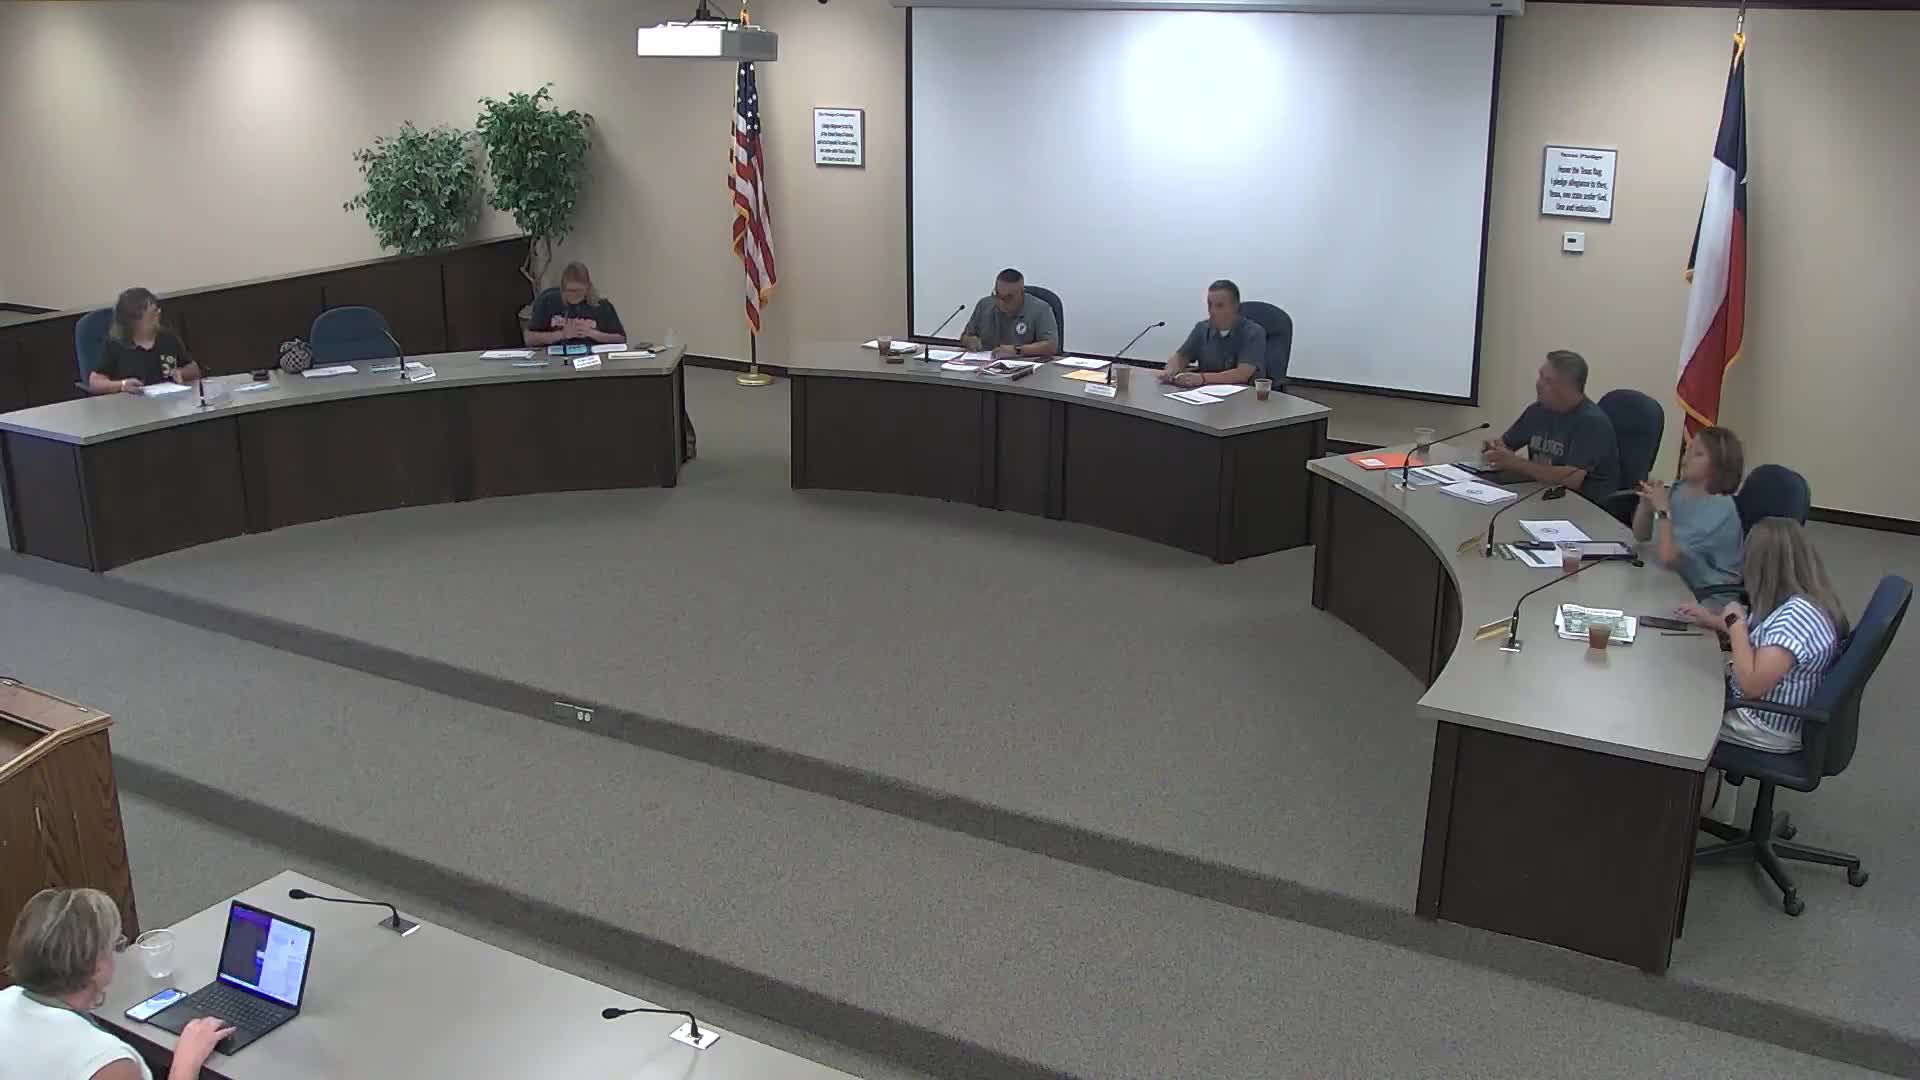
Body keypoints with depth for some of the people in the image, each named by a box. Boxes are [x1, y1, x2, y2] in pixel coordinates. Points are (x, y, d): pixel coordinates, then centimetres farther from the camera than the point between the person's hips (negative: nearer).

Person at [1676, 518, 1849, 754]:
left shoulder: (1797, 614, -33)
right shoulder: (1797, 601, -3)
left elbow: (1752, 685, -34)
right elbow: (1761, 637, 17)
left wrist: (1735, 623, -24)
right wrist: (1713, 620, 10)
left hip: (1771, 728, -9)